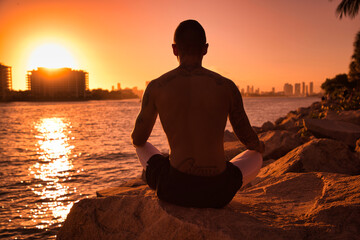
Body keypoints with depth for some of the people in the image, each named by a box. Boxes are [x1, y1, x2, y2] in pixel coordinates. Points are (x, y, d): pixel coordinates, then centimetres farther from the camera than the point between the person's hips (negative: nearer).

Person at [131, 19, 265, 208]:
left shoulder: (156, 87, -3)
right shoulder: (227, 87, -3)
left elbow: (138, 140, 11)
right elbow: (248, 139, 10)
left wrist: (138, 138, 38)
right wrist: (260, 146, 37)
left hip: (173, 190, 1)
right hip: (217, 192, 0)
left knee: (143, 148, 33)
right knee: (255, 157, 33)